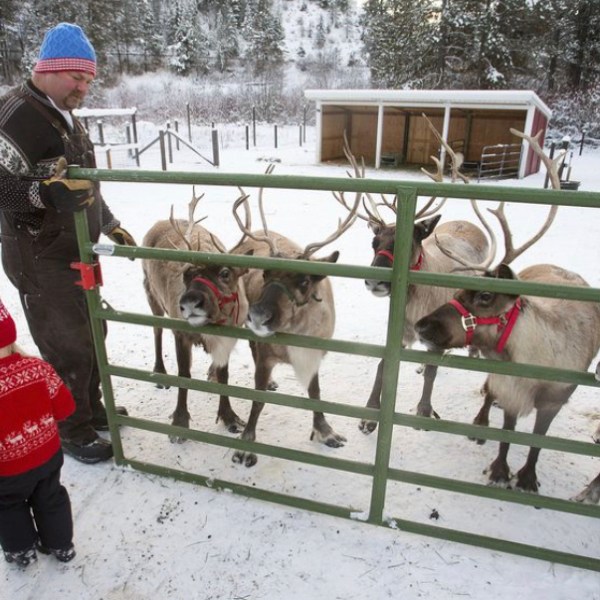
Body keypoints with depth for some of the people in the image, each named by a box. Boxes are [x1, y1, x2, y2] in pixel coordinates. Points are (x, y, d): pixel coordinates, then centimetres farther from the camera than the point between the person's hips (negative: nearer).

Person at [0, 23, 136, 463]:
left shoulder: (67, 117, 15)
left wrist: (111, 226, 21)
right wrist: (52, 192, -34)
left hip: (78, 251, 9)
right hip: (40, 259, -9)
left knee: (91, 333, 18)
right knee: (67, 347, -2)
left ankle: (92, 408, 36)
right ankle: (72, 431, 17)